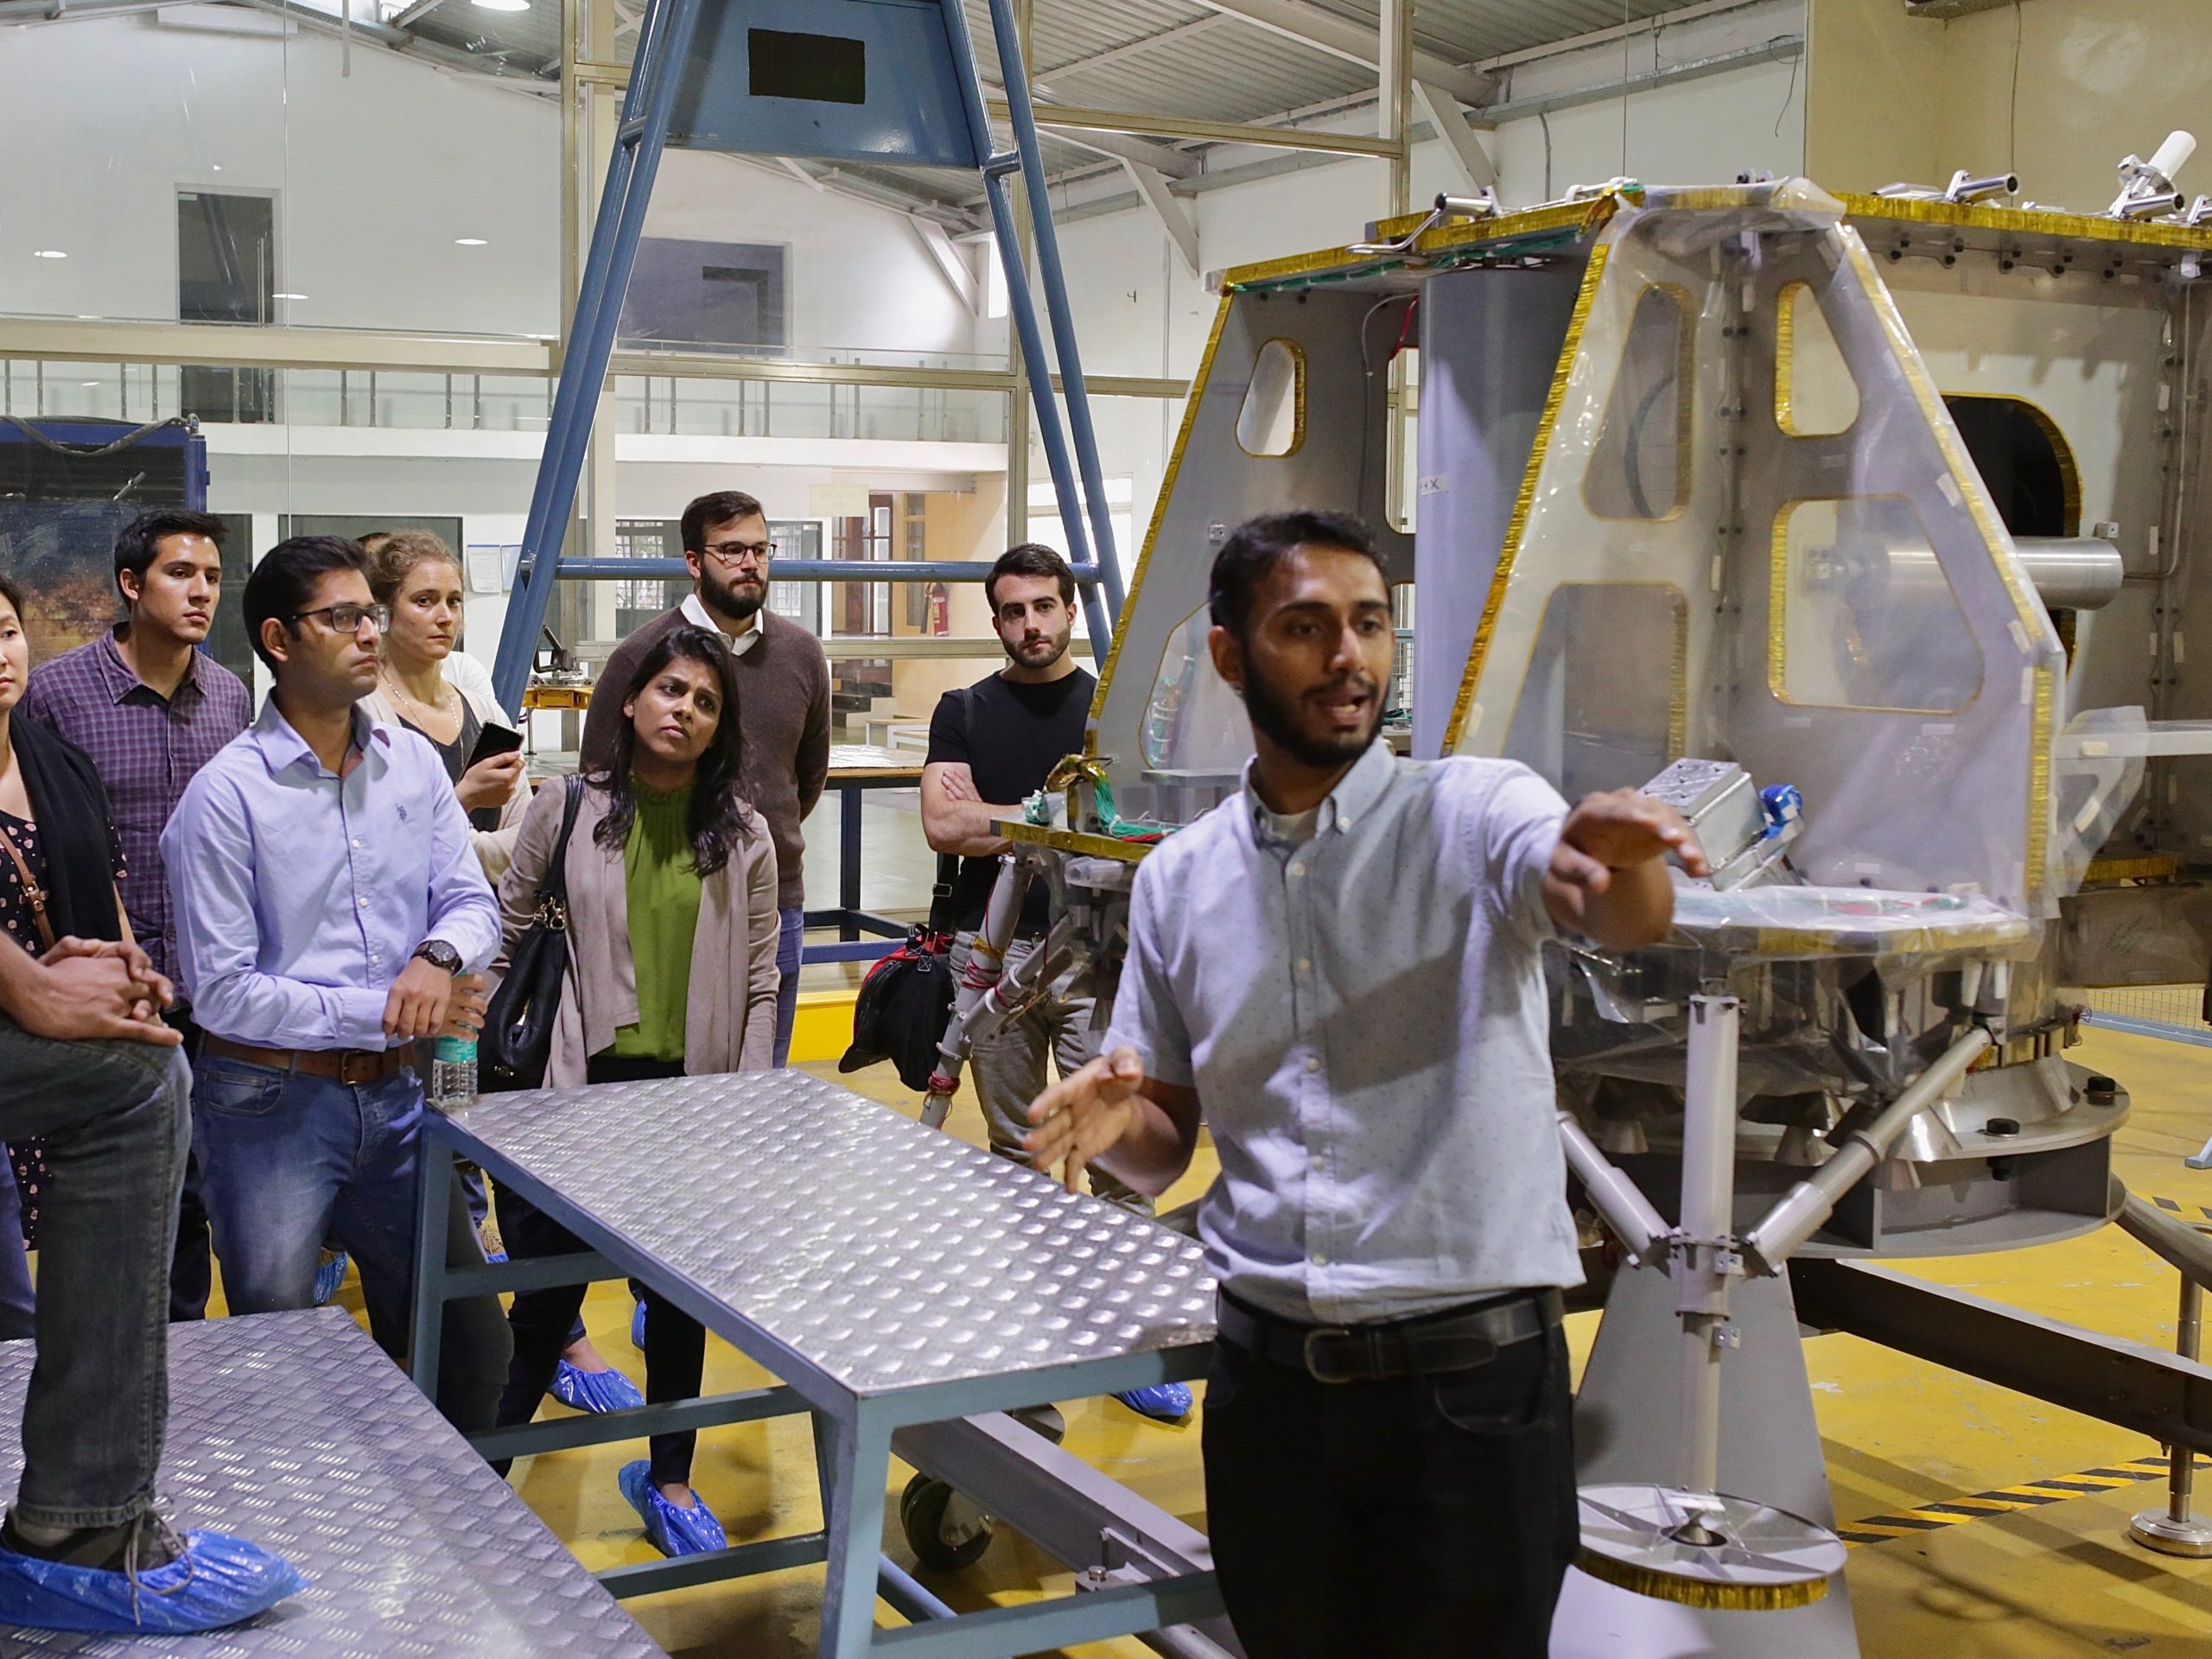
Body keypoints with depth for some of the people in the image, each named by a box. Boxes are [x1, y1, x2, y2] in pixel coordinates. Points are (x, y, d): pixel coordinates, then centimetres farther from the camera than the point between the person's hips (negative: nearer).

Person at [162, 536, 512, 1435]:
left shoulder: (413, 762, 3)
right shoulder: (225, 796, -12)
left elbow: (473, 903, 5)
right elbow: (223, 993, -14)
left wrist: (437, 955, -19)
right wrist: (388, 1015, -16)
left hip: (393, 1096, 5)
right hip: (271, 1107, -5)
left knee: (472, 1347, 13)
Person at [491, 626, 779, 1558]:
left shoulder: (744, 838, 3)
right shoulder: (569, 811, -1)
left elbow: (758, 987, 5)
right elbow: (504, 931, 6)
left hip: (693, 1093, 2)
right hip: (585, 1086, -2)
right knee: (552, 1278, 3)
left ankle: (667, 1479, 28)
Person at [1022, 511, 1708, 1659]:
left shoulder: (1472, 813, -7)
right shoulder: (1178, 880, 6)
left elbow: (1629, 919, -28)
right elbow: (1164, 1149, 11)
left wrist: (1611, 860, -51)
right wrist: (1112, 1118, -12)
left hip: (1471, 1380, -3)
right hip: (1267, 1379, 4)